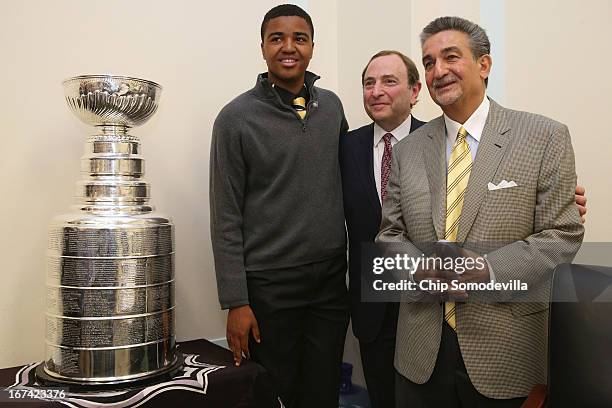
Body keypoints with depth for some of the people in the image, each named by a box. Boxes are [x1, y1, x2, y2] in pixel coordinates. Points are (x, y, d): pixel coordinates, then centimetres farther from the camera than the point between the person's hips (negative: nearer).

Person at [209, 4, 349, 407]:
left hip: (332, 279, 4)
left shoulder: (332, 106, 6)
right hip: (269, 285, -3)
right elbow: (226, 219, -8)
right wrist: (236, 303, -10)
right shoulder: (237, 117, -7)